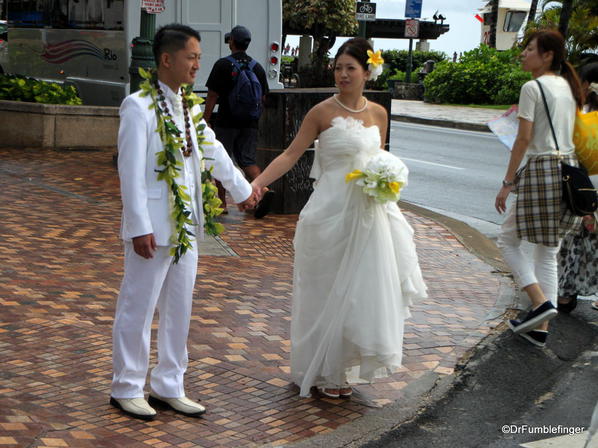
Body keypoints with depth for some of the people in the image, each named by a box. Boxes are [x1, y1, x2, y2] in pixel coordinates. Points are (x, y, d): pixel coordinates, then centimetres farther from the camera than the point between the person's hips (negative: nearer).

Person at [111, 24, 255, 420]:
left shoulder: (188, 106, 11)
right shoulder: (139, 106, -12)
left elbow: (214, 152, 25)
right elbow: (131, 170, -16)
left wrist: (242, 189, 35)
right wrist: (140, 228, -19)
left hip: (186, 226, 8)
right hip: (153, 228, -8)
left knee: (179, 310, 13)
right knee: (138, 309, 3)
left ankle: (169, 387, 25)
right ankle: (127, 388, 17)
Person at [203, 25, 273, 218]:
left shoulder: (223, 65, -8)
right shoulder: (257, 67, 7)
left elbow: (212, 96, -9)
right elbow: (263, 97, 11)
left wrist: (205, 121, -5)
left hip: (226, 122, -4)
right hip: (250, 123, 4)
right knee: (247, 160, 7)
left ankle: (221, 203, 9)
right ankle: (264, 189, -15)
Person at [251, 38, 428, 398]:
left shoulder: (378, 114, 7)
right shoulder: (323, 112, -6)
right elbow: (291, 155, -9)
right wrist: (257, 182, -21)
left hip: (368, 214, 5)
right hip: (331, 213, -5)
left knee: (365, 288, 9)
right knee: (328, 292, 3)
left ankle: (346, 368, 24)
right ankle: (324, 371, 19)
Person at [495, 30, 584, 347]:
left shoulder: (533, 87, -10)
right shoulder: (568, 86, 14)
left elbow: (524, 139, -14)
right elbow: (573, 135, 16)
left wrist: (507, 183, -10)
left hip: (541, 168, -8)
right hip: (569, 168, 8)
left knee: (508, 240, 7)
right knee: (548, 252, 11)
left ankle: (541, 302, -8)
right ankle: (541, 327, 12)